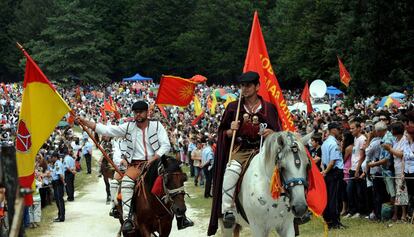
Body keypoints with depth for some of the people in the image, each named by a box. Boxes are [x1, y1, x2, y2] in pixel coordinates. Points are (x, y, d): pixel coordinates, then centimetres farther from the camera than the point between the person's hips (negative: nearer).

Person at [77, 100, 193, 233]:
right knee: (126, 182, -29)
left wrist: (153, 158, -16)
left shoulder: (157, 126, 6)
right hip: (136, 165, 0)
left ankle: (181, 217, -9)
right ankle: (127, 218, -33)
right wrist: (85, 122, -4)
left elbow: (166, 145, -1)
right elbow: (107, 131, 5)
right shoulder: (129, 127, 9)